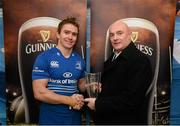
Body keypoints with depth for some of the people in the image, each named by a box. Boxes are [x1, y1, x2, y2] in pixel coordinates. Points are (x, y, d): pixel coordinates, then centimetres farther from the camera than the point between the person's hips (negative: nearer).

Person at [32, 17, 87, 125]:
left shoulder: (80, 60, 3)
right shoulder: (44, 58, -12)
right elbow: (39, 93, -17)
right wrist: (69, 100, -16)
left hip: (75, 117, 5)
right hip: (51, 118, -4)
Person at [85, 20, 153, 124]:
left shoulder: (140, 60, -20)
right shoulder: (112, 59, 6)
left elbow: (130, 99, -27)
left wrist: (97, 104, -19)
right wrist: (98, 86, -4)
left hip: (126, 120, -7)